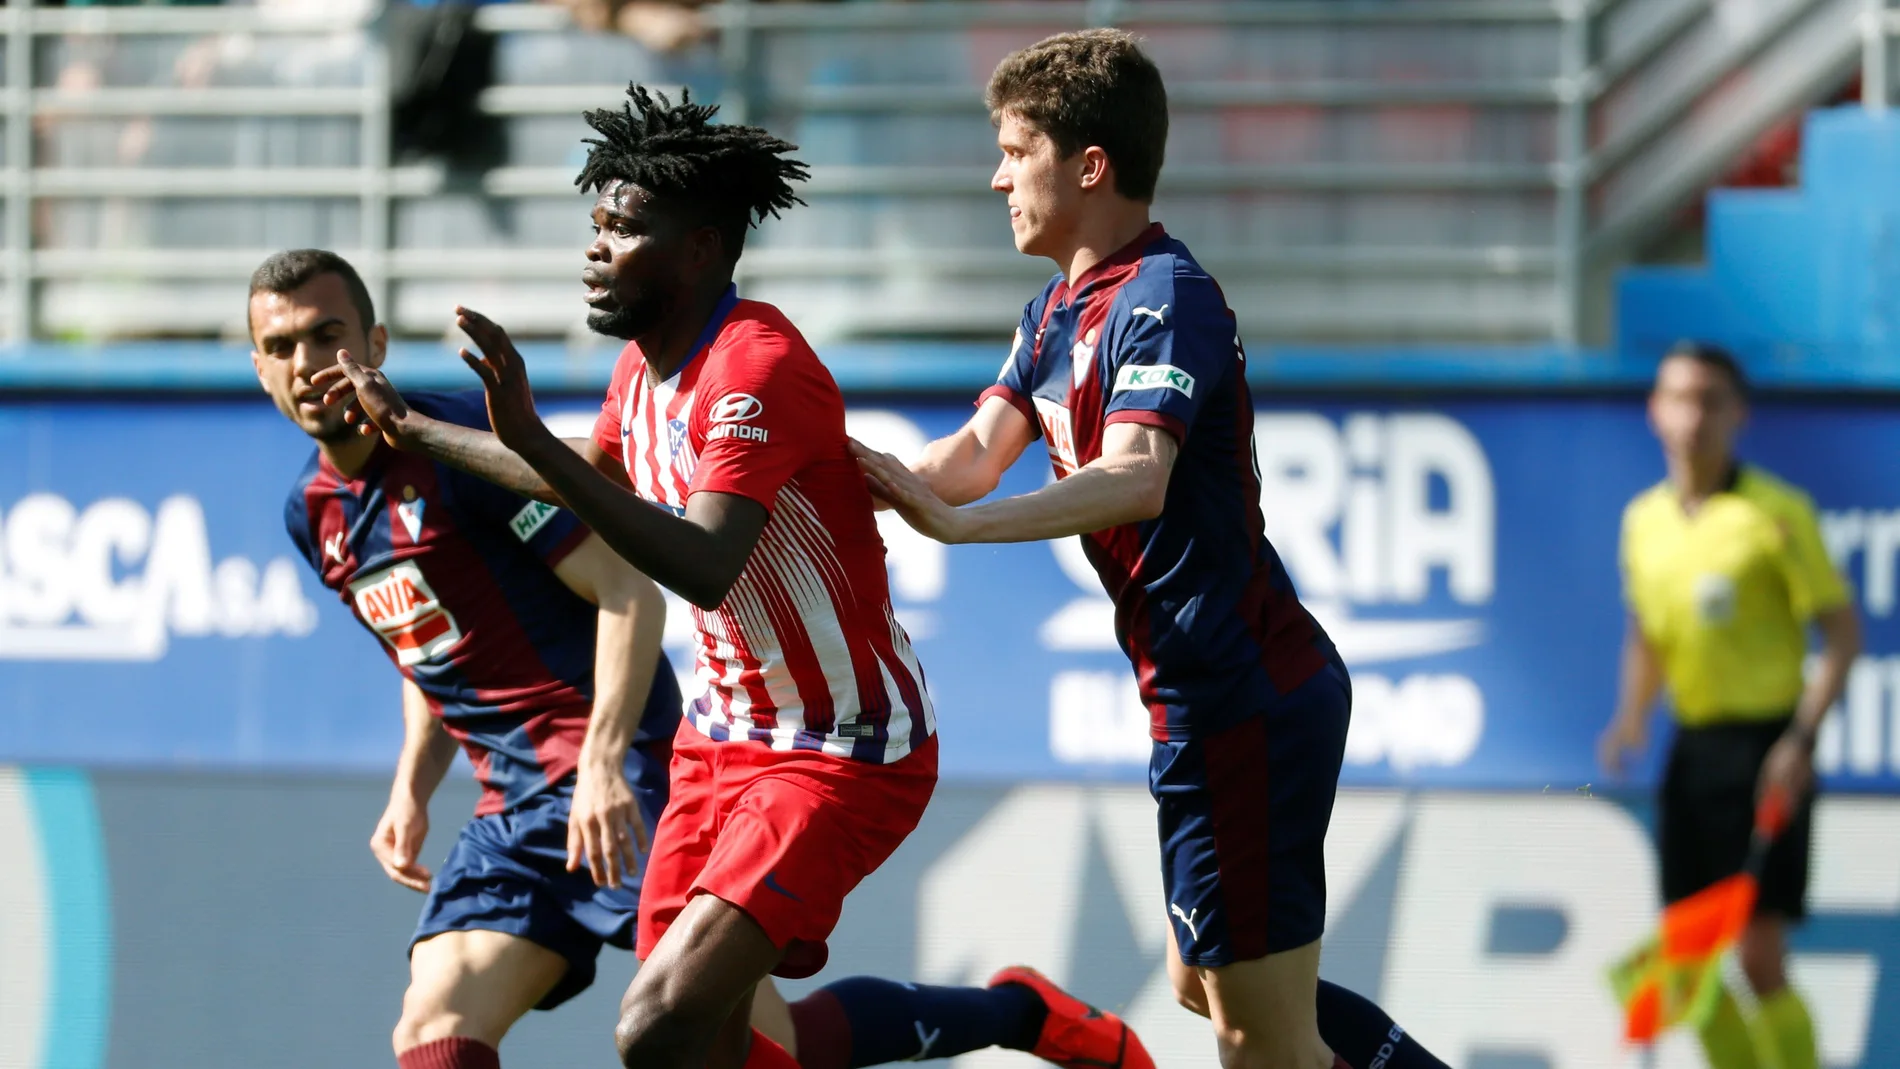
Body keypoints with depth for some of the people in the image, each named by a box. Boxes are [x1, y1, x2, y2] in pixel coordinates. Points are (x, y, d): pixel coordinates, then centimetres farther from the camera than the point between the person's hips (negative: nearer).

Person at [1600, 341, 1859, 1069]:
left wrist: (1801, 741, -18)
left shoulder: (1777, 514, -9)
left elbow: (1842, 633, -8)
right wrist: (1631, 721, 5)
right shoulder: (1644, 519, 9)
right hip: (1690, 748, 6)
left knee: (1759, 956, -11)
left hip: (1763, 752, -6)